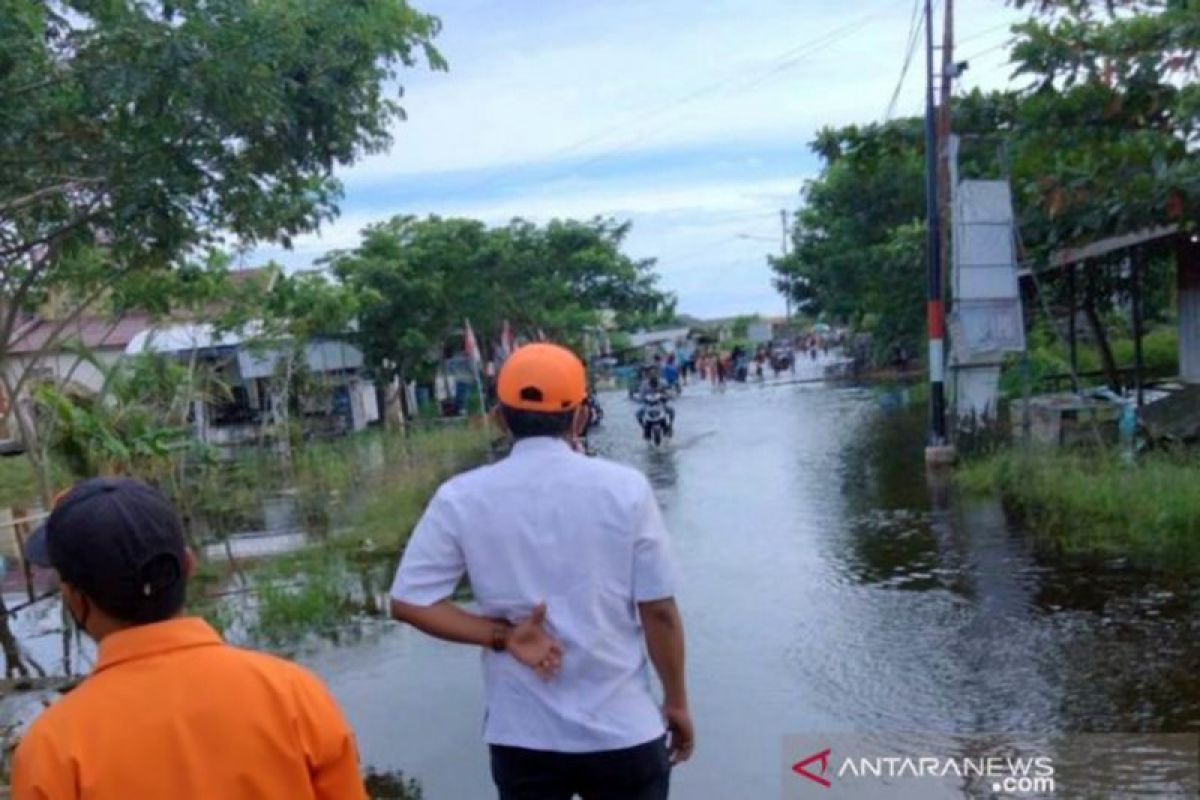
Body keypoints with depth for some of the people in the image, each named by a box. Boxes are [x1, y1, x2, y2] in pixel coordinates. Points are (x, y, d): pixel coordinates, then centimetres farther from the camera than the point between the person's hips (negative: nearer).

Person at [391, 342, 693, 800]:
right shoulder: (625, 488, -9)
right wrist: (677, 703, 6)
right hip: (623, 730, 0)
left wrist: (502, 635, -9)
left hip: (522, 737, 1)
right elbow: (659, 611, -6)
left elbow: (408, 602, -7)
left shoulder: (460, 499, -6)